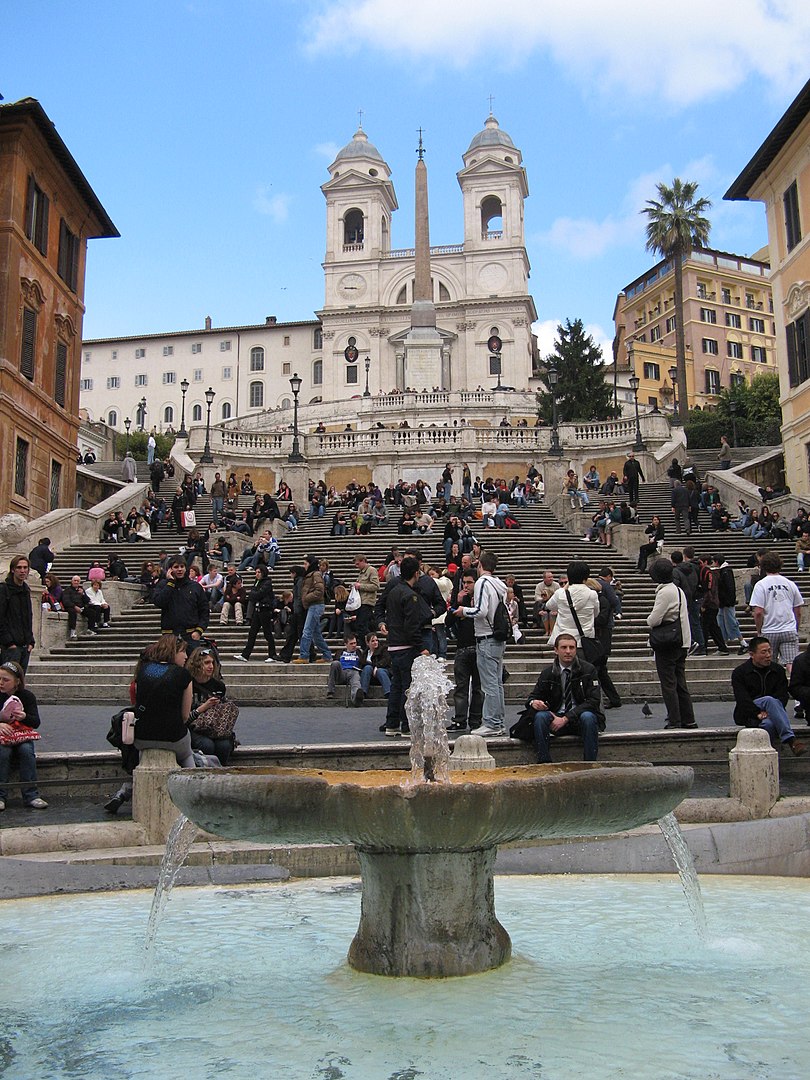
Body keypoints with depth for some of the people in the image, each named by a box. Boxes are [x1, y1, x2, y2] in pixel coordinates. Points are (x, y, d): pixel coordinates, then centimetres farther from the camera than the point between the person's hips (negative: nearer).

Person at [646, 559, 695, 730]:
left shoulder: (664, 592, -16)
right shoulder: (678, 590, 12)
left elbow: (654, 620, -21)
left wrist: (649, 620, 2)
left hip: (667, 645, -9)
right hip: (682, 642, 9)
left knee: (668, 684, -2)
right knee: (680, 683, 14)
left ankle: (674, 720, -1)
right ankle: (688, 719, 17)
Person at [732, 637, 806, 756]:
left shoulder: (778, 670, 12)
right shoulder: (739, 672, 1)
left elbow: (783, 696, 3)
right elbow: (742, 699, -10)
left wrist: (769, 712, -16)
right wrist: (758, 713, -25)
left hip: (770, 714, 3)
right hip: (748, 715, -3)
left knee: (769, 724, -37)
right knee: (769, 700, -35)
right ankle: (790, 740, -43)